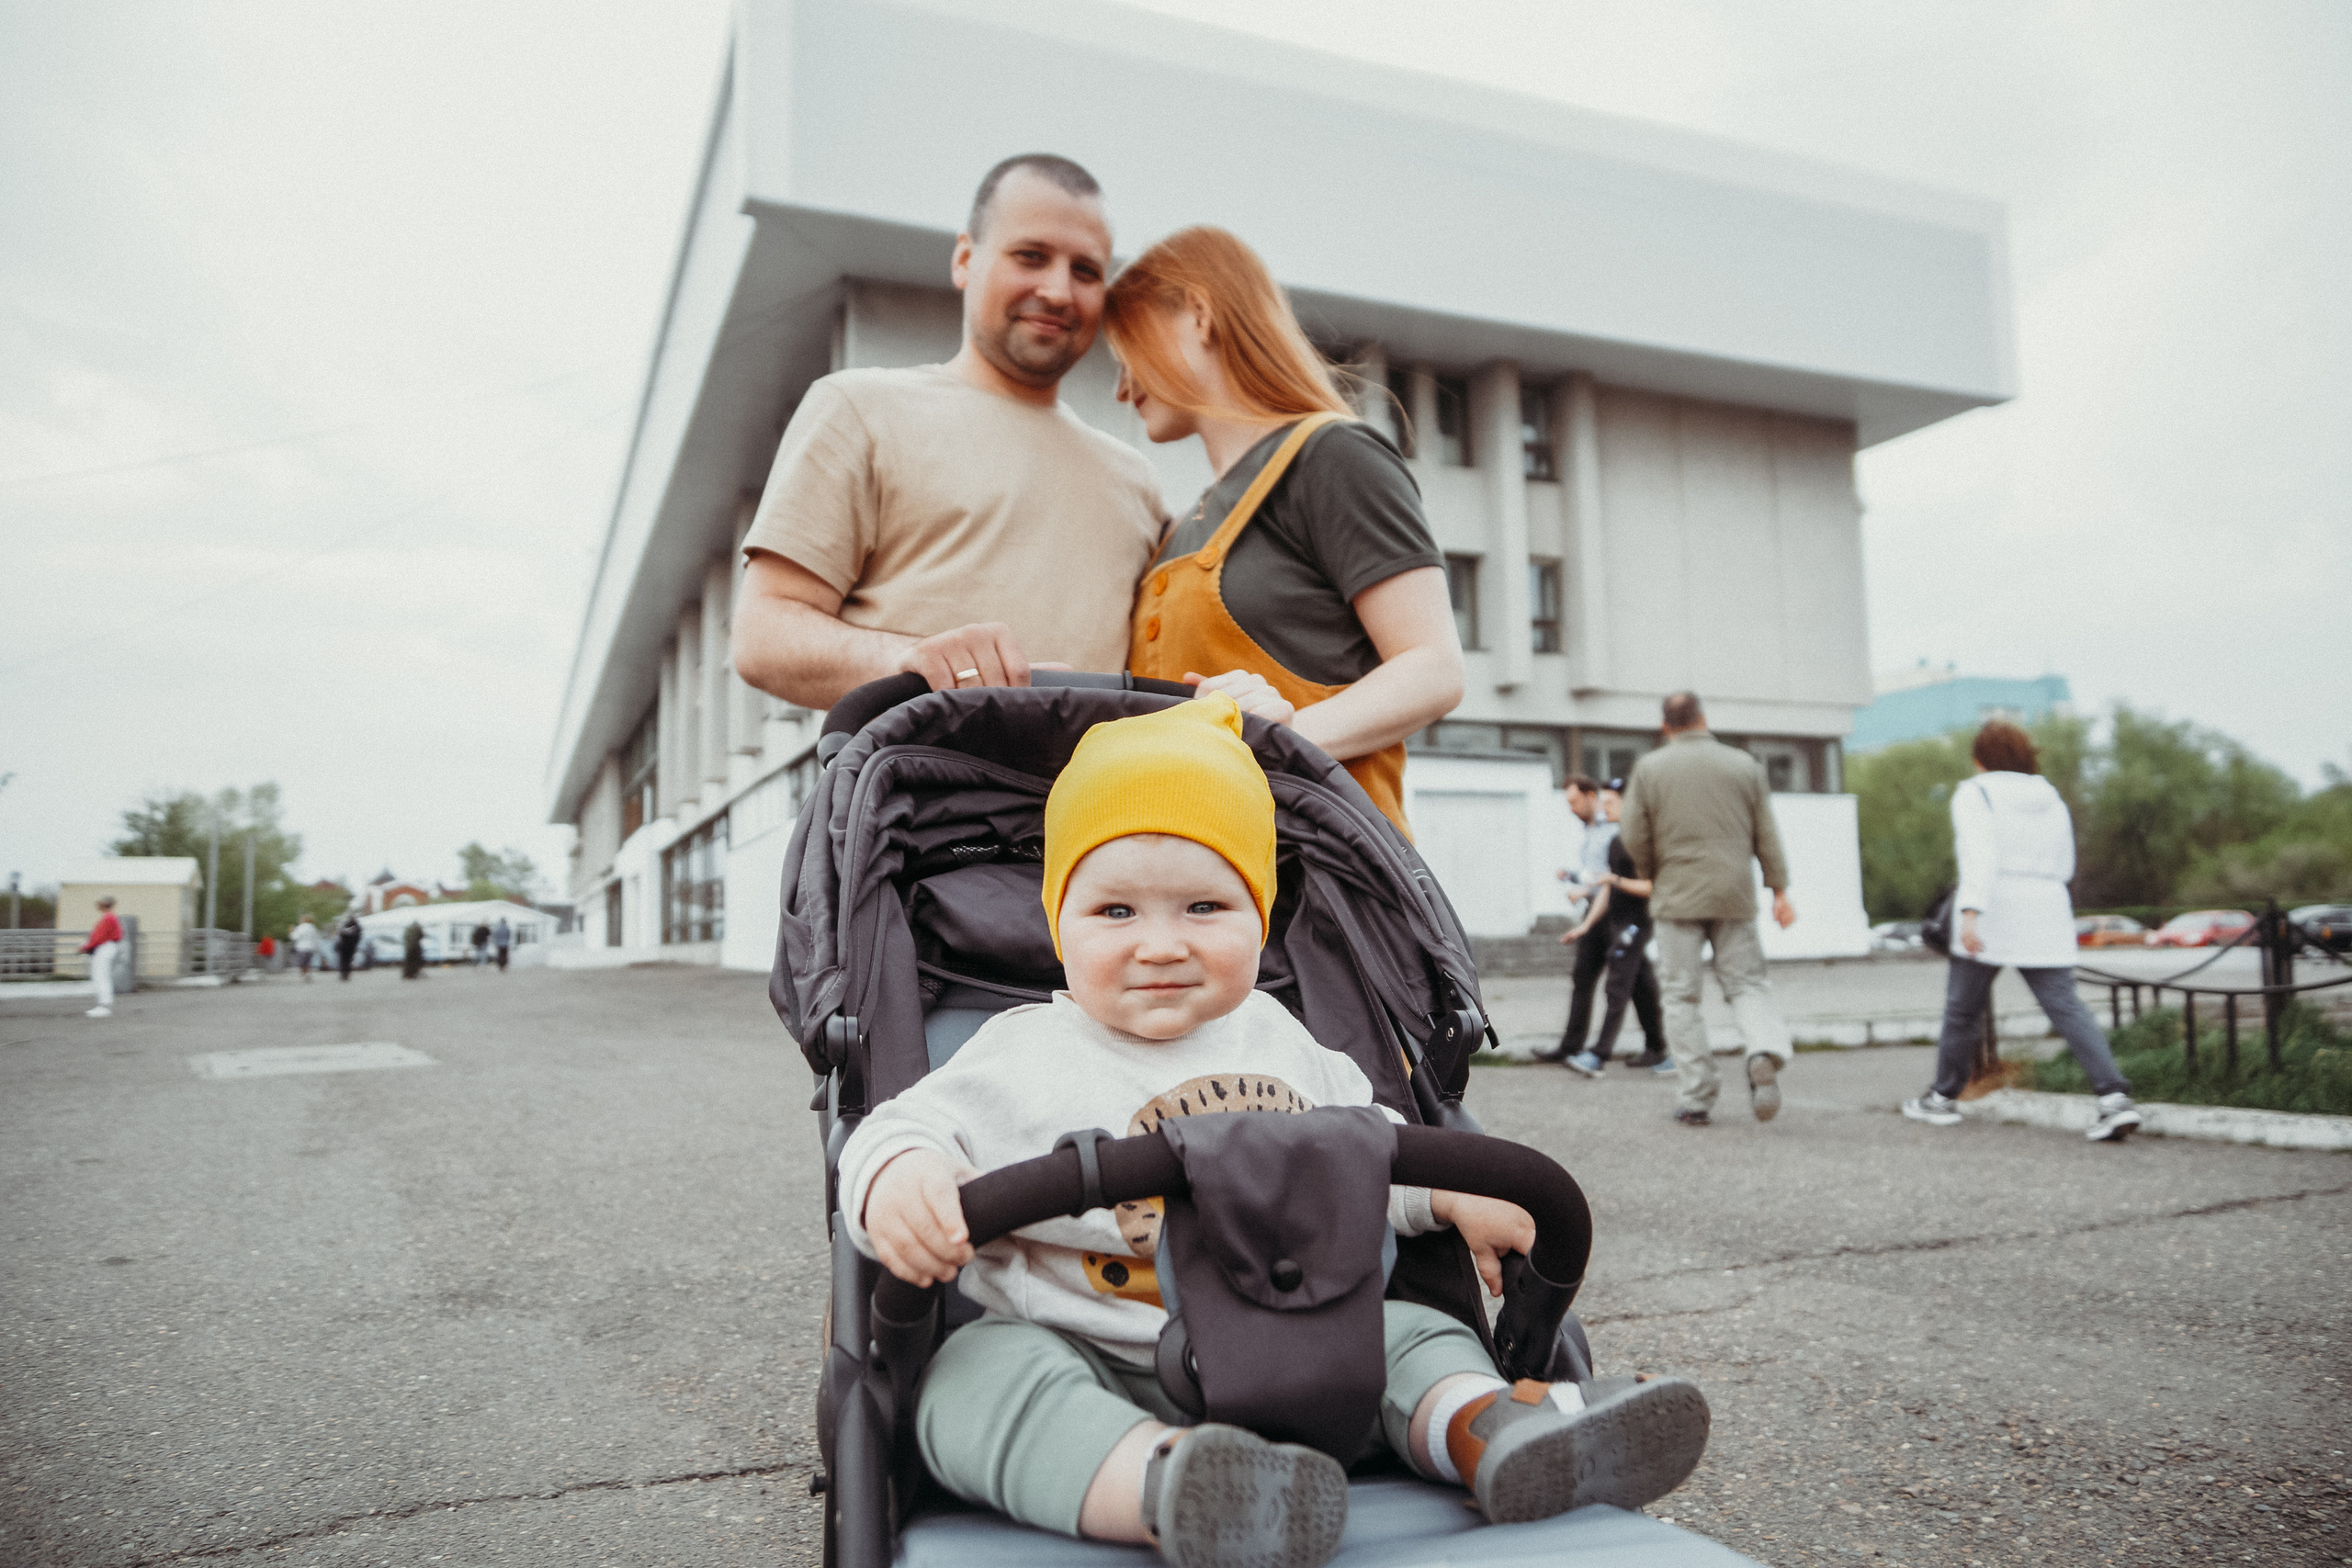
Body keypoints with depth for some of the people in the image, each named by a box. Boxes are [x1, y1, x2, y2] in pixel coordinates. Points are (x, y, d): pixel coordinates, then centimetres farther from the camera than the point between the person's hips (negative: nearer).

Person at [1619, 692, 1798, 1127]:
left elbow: (1635, 838, -2)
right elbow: (1767, 835, 6)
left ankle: (1697, 1099, 3)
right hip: (1734, 895, 2)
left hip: (1677, 896, -1)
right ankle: (1766, 1049, -20)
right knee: (1747, 983, 10)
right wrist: (1779, 890, 10)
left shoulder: (1650, 768, 0)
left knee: (1682, 997, 4)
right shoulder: (1743, 764, 6)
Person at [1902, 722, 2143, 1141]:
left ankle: (1943, 1099, 21)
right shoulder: (2052, 799, 16)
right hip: (2048, 921, 5)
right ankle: (2115, 1098, -17)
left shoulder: (1975, 794, -4)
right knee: (2066, 1008, -1)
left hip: (1993, 919, -5)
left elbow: (1980, 854, -19)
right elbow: (2063, 867, 20)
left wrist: (1970, 912, -27)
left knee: (1962, 1008, 9)